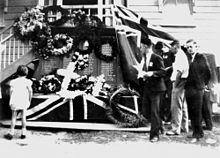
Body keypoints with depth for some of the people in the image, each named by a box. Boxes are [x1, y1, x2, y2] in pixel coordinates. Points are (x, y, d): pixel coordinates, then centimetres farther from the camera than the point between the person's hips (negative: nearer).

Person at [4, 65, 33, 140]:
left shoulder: (13, 81, 5)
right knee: (23, 116, 9)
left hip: (15, 102, 0)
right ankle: (23, 133, 12)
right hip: (24, 102, 0)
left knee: (13, 117, 8)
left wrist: (11, 101, 3)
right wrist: (29, 101, 5)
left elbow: (11, 90, -2)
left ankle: (11, 133, 9)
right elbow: (30, 91, -5)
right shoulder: (27, 81, 0)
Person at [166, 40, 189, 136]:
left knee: (176, 107, -7)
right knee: (183, 106, 16)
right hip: (182, 82, 11)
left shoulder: (180, 55, -12)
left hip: (179, 82, -11)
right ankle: (184, 127, 26)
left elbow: (179, 71, -20)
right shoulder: (182, 55, 19)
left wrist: (175, 83, -17)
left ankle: (175, 128, -4)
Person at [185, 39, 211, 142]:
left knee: (196, 112, -3)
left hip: (197, 89, -5)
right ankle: (198, 132, 23)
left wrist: (204, 84, 3)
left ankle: (197, 134, 8)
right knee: (191, 112, 10)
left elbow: (208, 73, 1)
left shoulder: (201, 57, -2)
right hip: (188, 88, 5)